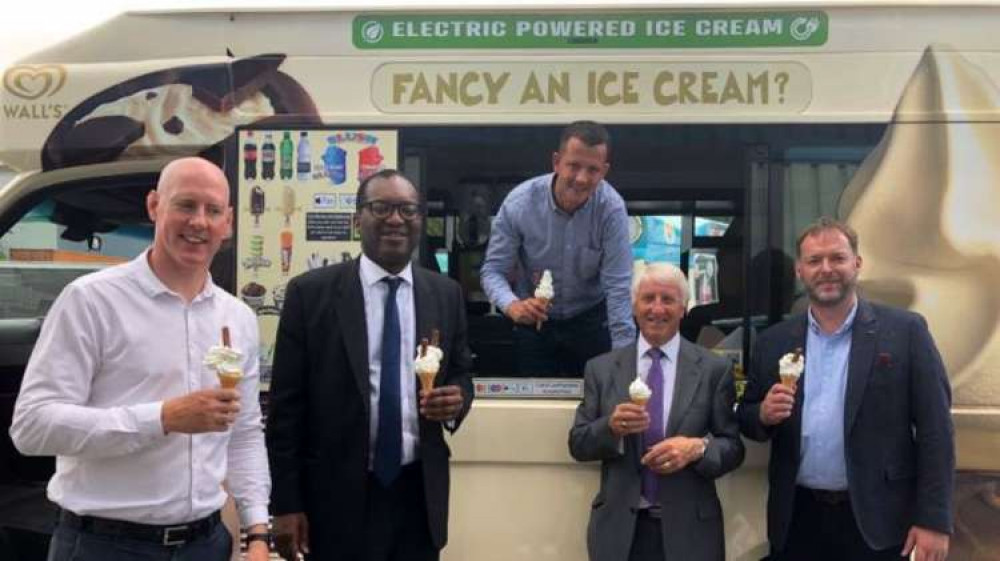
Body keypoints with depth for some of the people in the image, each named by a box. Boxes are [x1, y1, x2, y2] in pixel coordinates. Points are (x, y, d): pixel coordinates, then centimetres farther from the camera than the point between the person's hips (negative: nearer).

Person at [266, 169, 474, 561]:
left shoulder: (446, 294, 5)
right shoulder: (310, 292, -4)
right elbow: (286, 404, -4)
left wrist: (457, 398, -9)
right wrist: (286, 504, -7)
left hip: (419, 496, 3)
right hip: (337, 499, -3)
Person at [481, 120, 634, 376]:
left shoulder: (611, 207, -21)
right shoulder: (519, 202, -20)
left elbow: (618, 286, -21)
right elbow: (493, 270, -14)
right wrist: (512, 305, -36)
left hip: (591, 320, 0)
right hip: (534, 320, 0)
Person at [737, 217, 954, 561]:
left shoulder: (905, 330, -3)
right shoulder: (774, 342, 5)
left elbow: (935, 430, -5)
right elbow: (746, 420, 11)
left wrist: (934, 520, -10)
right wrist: (764, 414, -11)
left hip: (876, 520, -2)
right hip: (797, 520, 3)